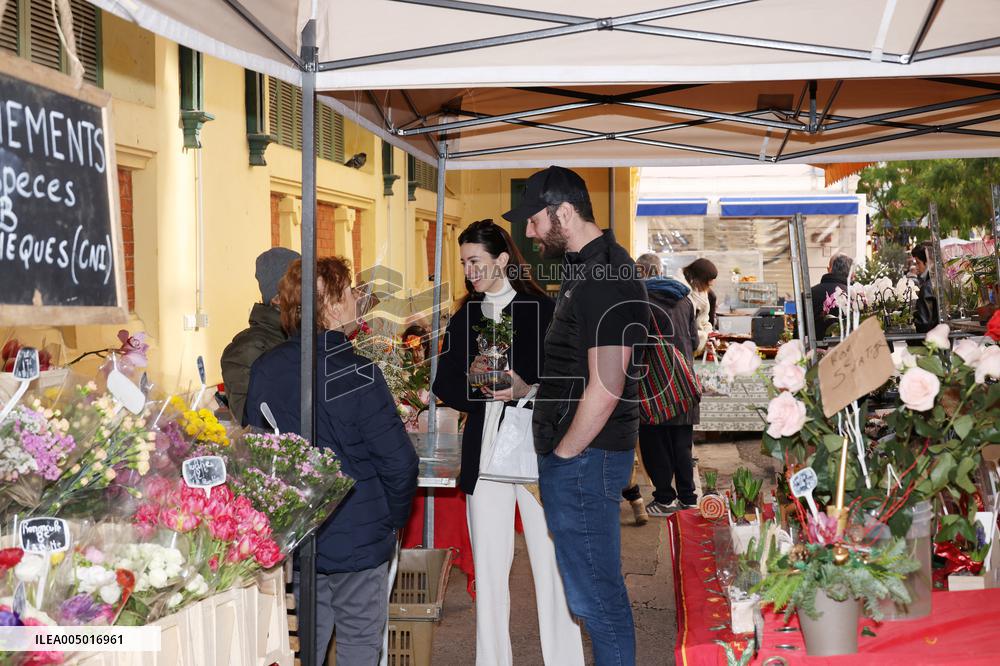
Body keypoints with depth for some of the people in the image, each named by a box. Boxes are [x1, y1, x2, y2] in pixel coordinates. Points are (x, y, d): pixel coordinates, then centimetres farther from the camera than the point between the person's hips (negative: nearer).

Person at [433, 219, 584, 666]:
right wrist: (474, 382, -10)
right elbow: (444, 386, 10)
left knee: (551, 566, -2)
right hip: (485, 456, 4)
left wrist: (527, 389, -22)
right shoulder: (464, 319, 13)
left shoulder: (542, 310, -3)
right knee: (488, 567, 8)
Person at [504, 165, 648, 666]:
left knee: (596, 595, -2)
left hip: (583, 459, -10)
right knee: (589, 587, 18)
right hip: (573, 456, 10)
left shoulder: (606, 278, -18)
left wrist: (562, 455, -14)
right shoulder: (584, 267, 14)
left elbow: (605, 388, -22)